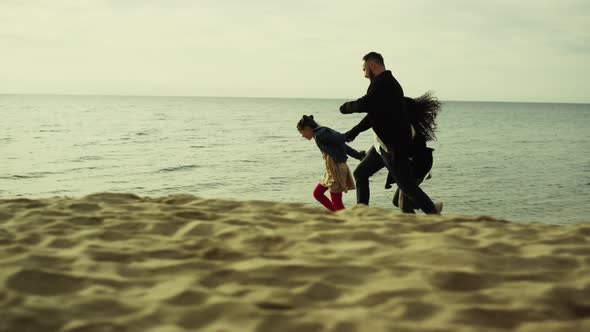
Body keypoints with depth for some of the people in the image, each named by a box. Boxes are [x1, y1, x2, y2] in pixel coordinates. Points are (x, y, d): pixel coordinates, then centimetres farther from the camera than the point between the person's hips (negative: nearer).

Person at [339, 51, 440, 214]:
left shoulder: (382, 83, -17)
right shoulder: (387, 82, 16)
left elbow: (365, 104, -30)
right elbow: (373, 114, 22)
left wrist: (345, 107, -11)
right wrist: (354, 132, 21)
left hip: (394, 147, -11)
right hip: (382, 145, 11)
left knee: (407, 186, -8)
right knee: (360, 174, 16)